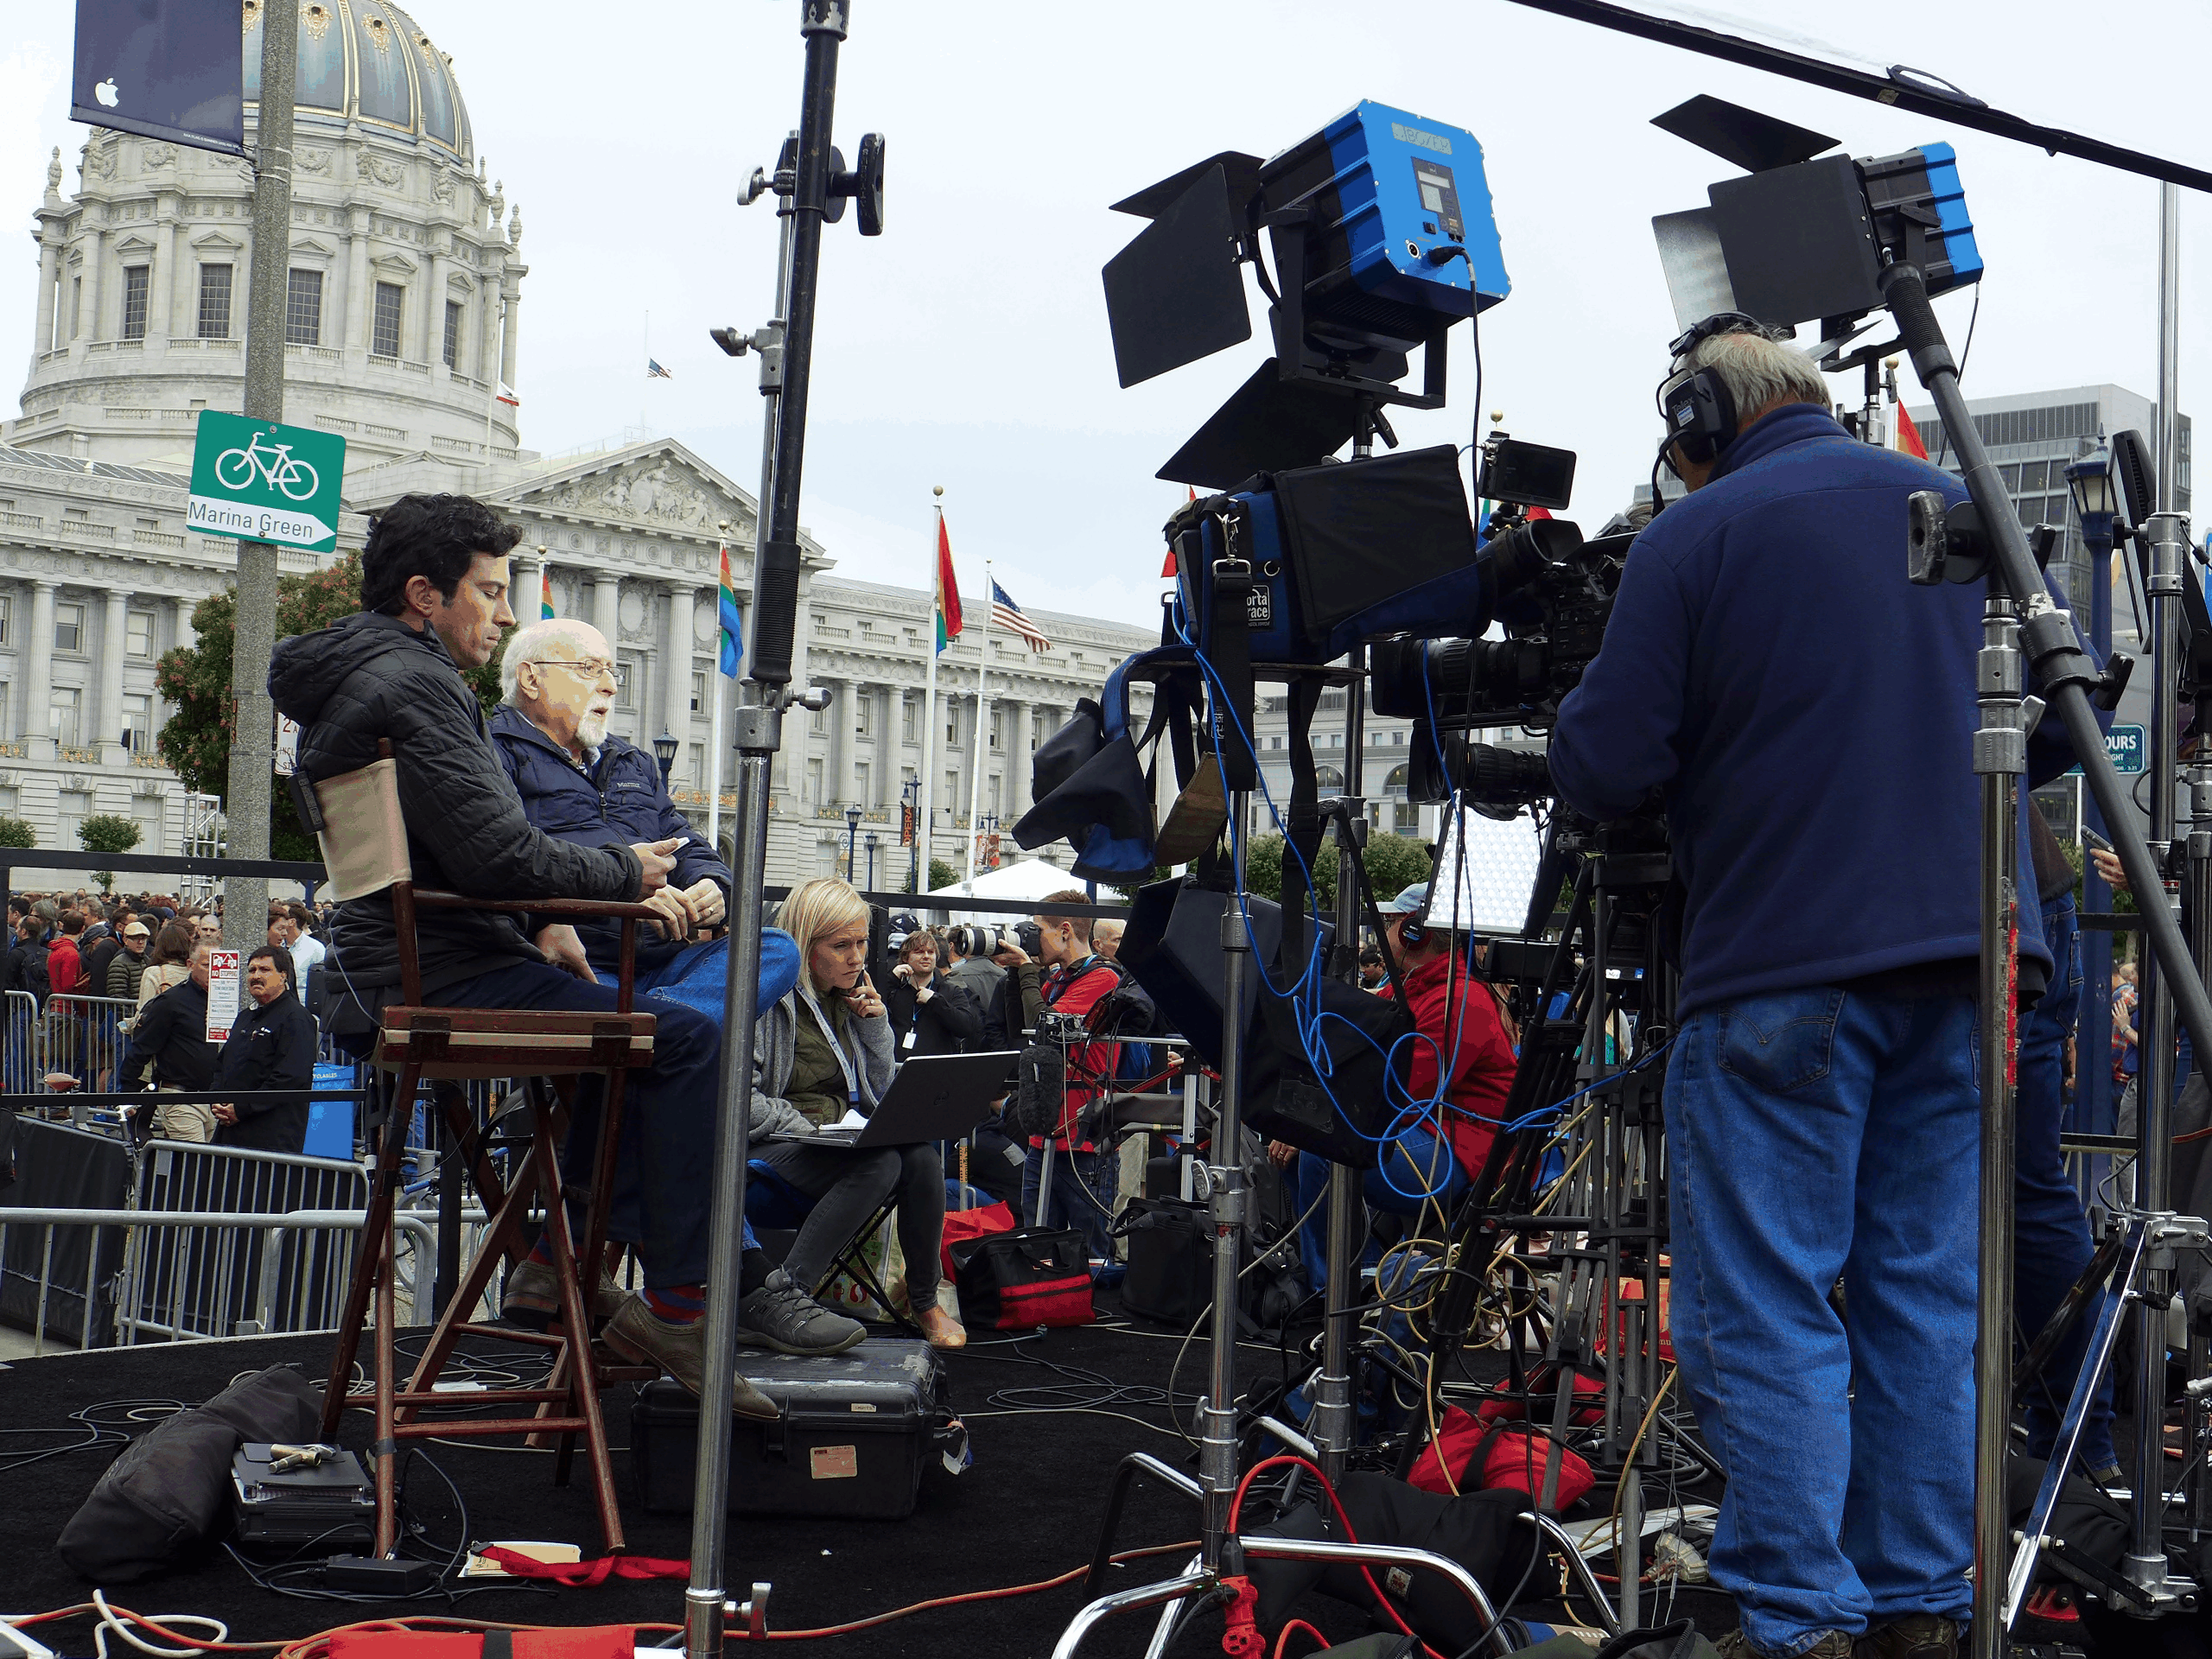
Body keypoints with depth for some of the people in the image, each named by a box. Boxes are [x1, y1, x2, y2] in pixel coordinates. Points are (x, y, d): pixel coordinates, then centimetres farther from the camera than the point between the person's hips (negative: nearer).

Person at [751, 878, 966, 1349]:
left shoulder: (851, 996, 12)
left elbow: (881, 1092, 16)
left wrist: (875, 1024, 4)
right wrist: (808, 1128, -20)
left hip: (840, 1139, 7)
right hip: (770, 1146, -7)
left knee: (922, 1156, -23)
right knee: (879, 1164, -33)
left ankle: (925, 1302, -9)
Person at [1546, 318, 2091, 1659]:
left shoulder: (1694, 540, -5)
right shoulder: (1960, 512, 14)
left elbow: (1603, 773, -7)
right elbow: (2057, 733, 19)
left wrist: (1584, 714, 14)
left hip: (1784, 971, -6)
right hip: (1965, 961, 6)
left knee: (1766, 1310, -1)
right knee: (1929, 1294, 11)